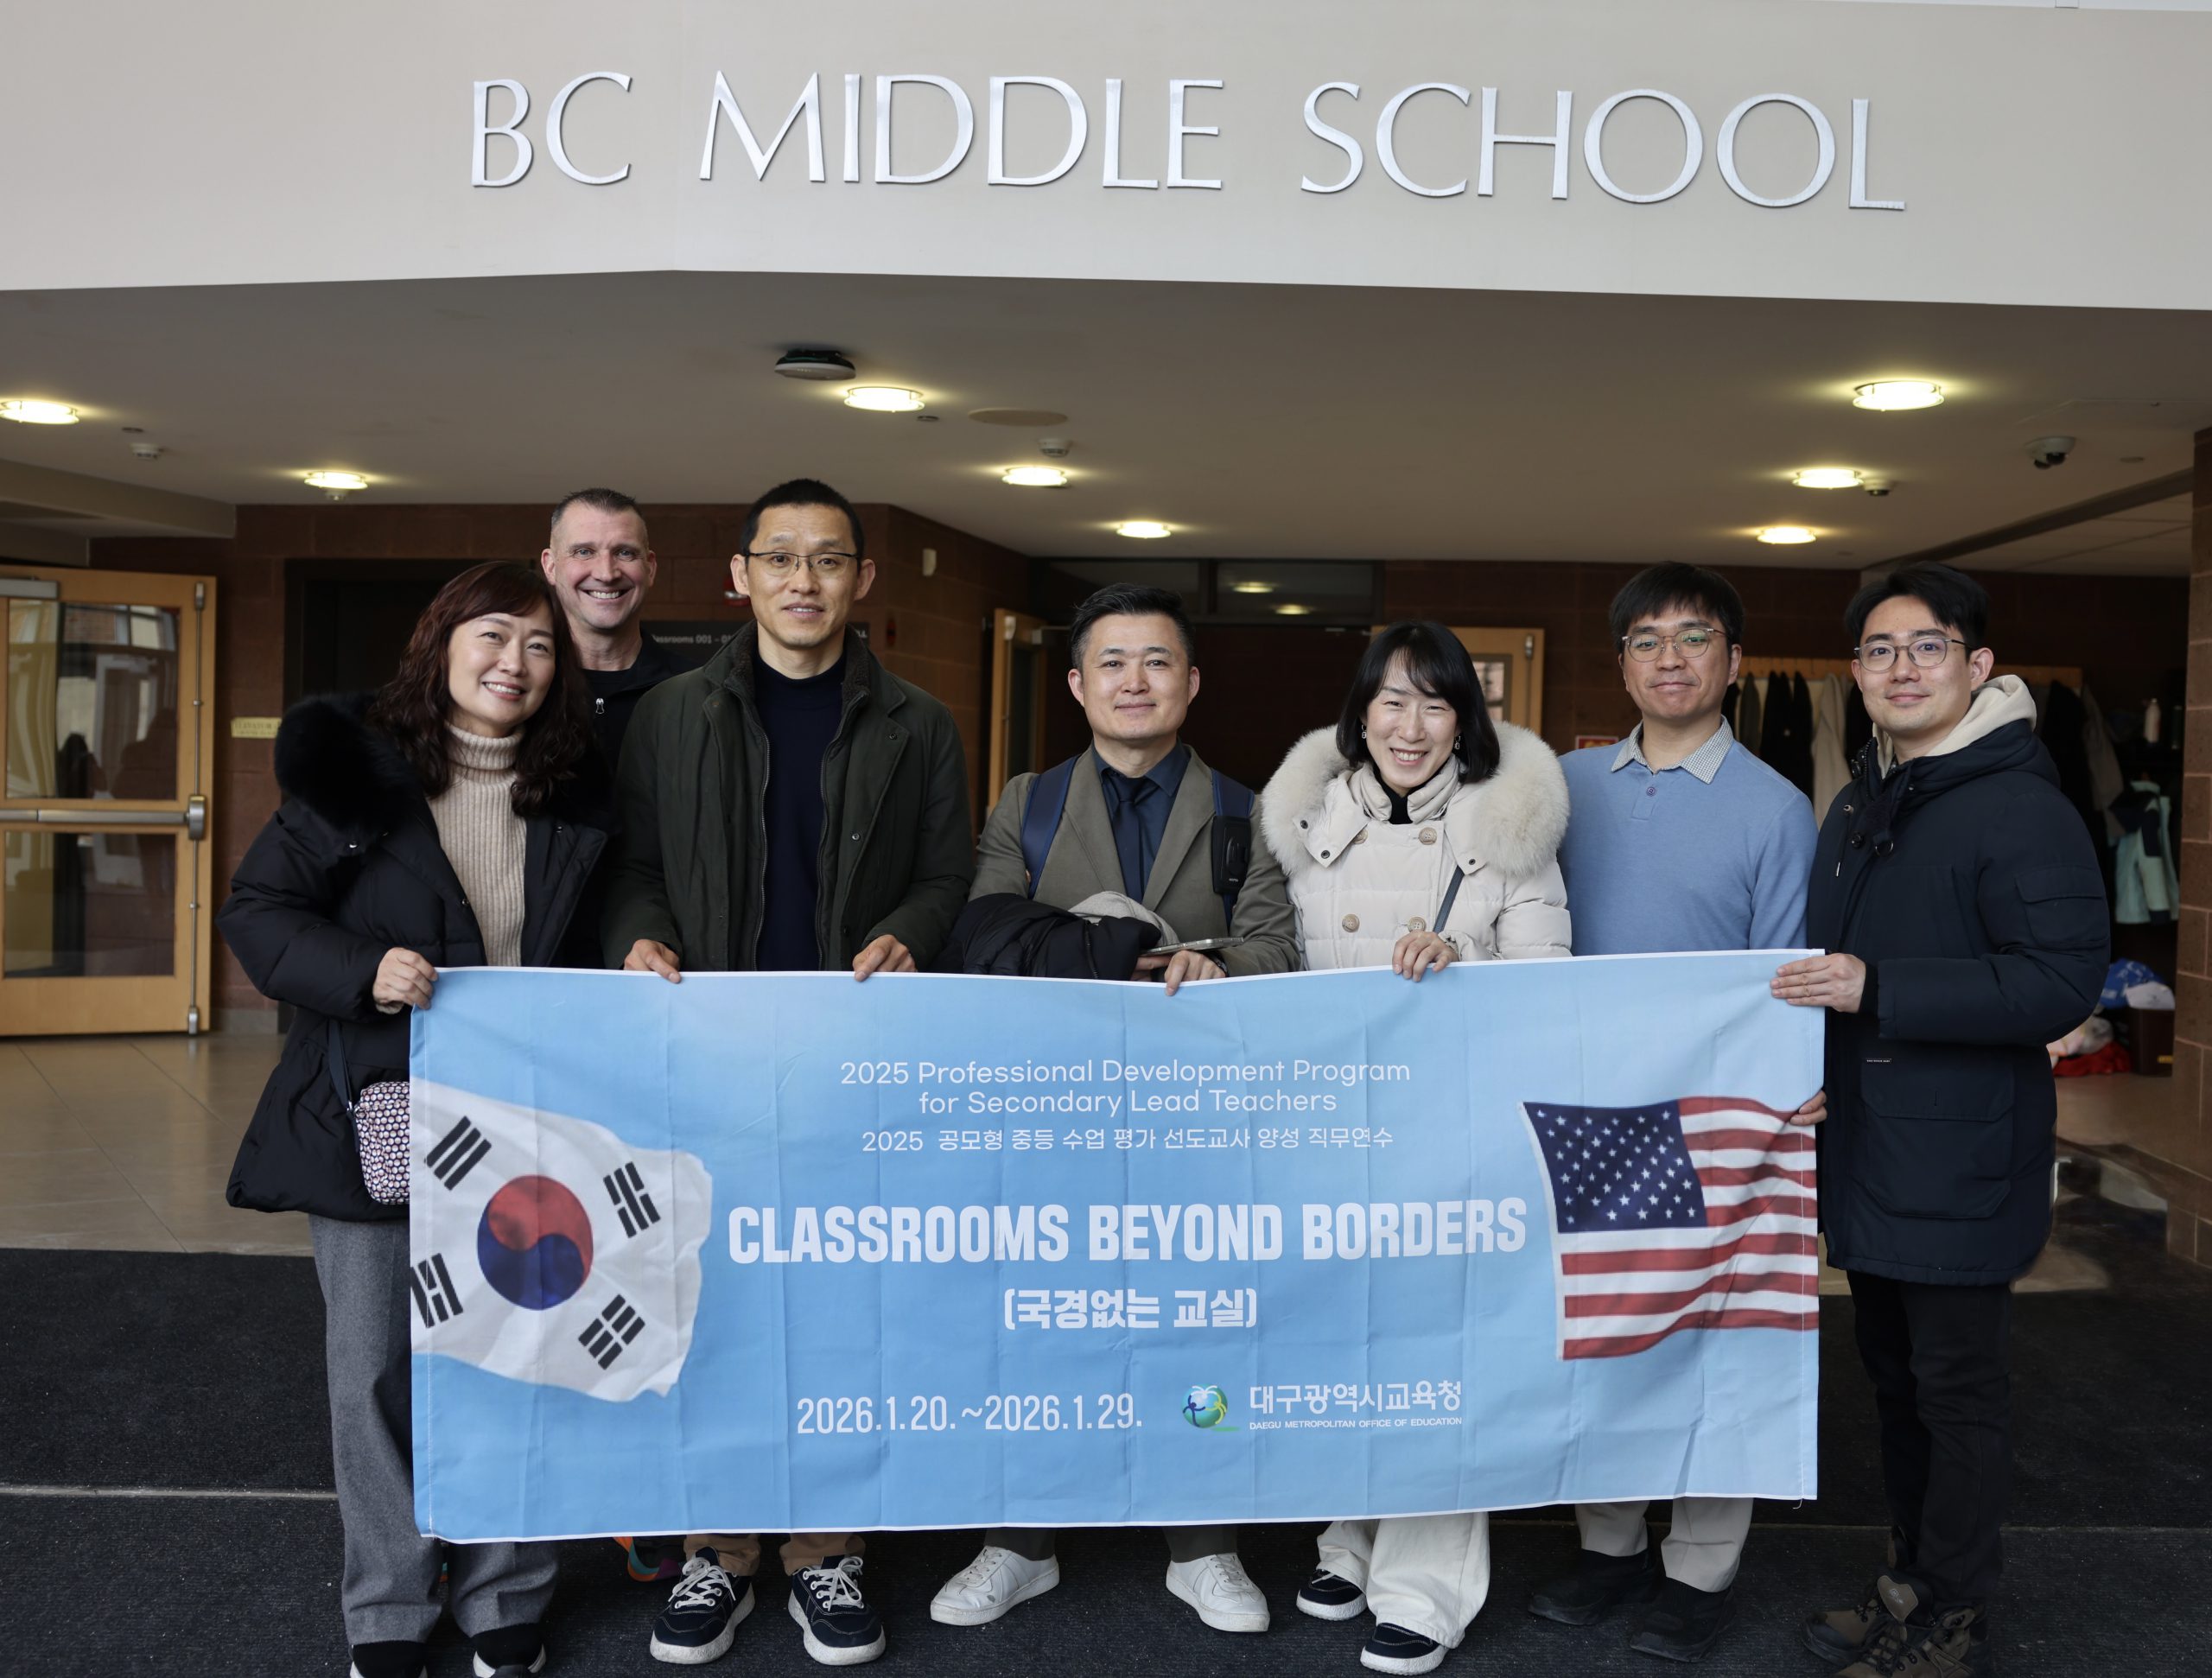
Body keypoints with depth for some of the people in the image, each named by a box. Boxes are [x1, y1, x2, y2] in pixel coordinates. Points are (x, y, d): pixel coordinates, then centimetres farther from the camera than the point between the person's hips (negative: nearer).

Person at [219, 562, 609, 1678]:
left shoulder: (575, 790, 4)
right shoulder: (356, 767, -5)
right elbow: (257, 908, -5)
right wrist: (363, 971, -20)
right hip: (376, 1118, -1)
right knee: (374, 1364, 9)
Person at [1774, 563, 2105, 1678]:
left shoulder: (2022, 809, -14)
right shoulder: (1858, 806, 12)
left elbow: (2062, 983, -22)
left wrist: (1879, 991, -25)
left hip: (1960, 1160, -8)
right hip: (1869, 1153, 8)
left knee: (1956, 1391, 5)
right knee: (1893, 1376, 18)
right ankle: (1908, 1582, 34)